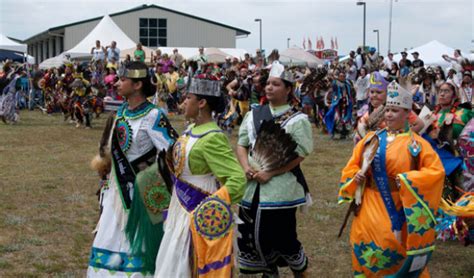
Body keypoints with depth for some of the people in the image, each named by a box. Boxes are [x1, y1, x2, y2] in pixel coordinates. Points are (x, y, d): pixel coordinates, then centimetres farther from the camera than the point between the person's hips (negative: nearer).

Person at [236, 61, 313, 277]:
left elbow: (300, 155, -10)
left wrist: (270, 173, -14)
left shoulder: (298, 120, -6)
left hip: (280, 187, -5)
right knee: (251, 233, 10)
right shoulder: (253, 115, 9)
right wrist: (246, 167, -8)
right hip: (252, 186, 5)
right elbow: (241, 144, 11)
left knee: (282, 235, 0)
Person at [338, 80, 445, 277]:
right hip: (371, 203, 4)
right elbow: (353, 164, 14)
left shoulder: (416, 143, -6)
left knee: (395, 246, 0)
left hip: (399, 206, -3)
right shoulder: (372, 138, 6)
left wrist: (406, 179, -20)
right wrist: (356, 175, -8)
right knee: (367, 244, 5)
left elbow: (435, 171, -13)